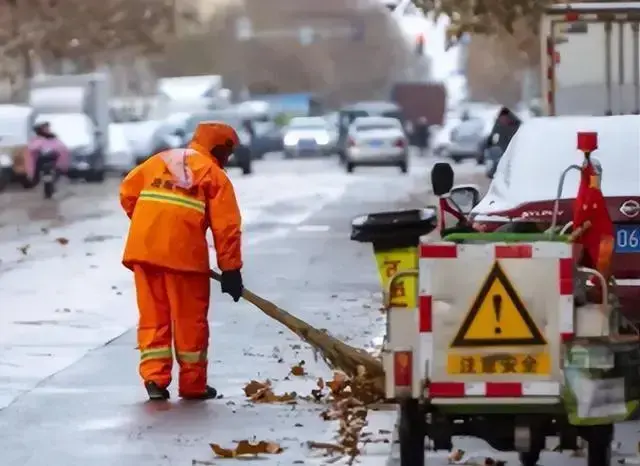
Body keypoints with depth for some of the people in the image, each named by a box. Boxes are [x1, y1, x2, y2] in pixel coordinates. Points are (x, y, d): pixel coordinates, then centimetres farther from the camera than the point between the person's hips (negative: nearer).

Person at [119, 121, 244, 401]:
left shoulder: (159, 160, 20)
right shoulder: (214, 174, 6)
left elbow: (127, 192, 15)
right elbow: (227, 227, 1)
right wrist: (231, 270, 3)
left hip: (143, 249, 4)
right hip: (183, 253, -4)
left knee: (153, 316, 10)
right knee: (190, 320, 7)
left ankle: (154, 378, 1)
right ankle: (192, 385, 12)